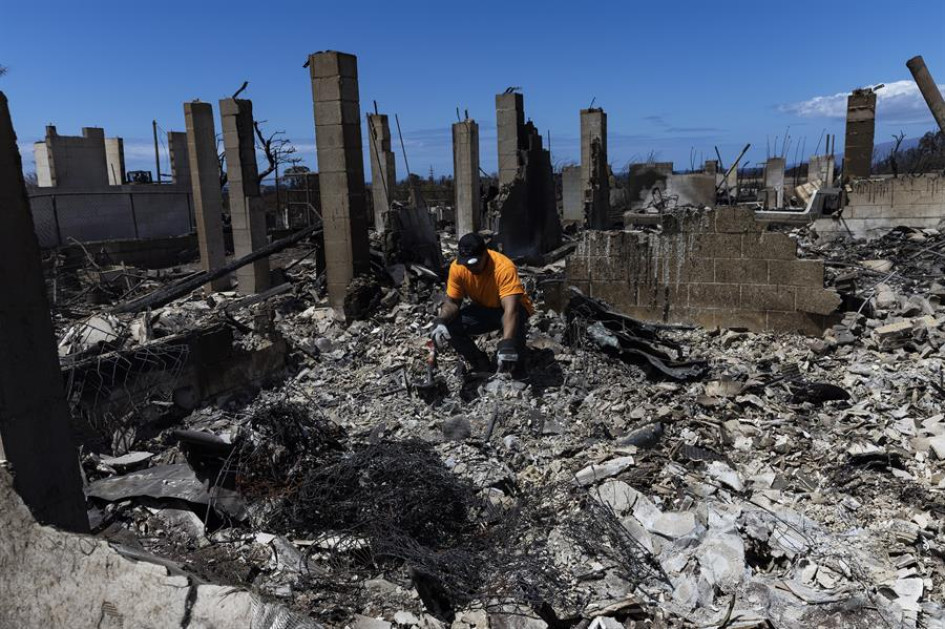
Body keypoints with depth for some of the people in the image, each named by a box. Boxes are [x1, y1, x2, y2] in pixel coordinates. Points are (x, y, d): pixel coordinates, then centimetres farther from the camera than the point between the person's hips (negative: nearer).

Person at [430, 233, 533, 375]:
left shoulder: (504, 267, -34)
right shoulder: (457, 267, -19)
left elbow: (511, 309, -44)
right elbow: (452, 301, -12)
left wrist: (507, 342, -60)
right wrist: (441, 321, -35)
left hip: (509, 309, -4)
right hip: (483, 309, 5)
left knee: (515, 323, -39)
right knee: (449, 327, -19)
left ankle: (518, 373, -13)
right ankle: (481, 365, 4)